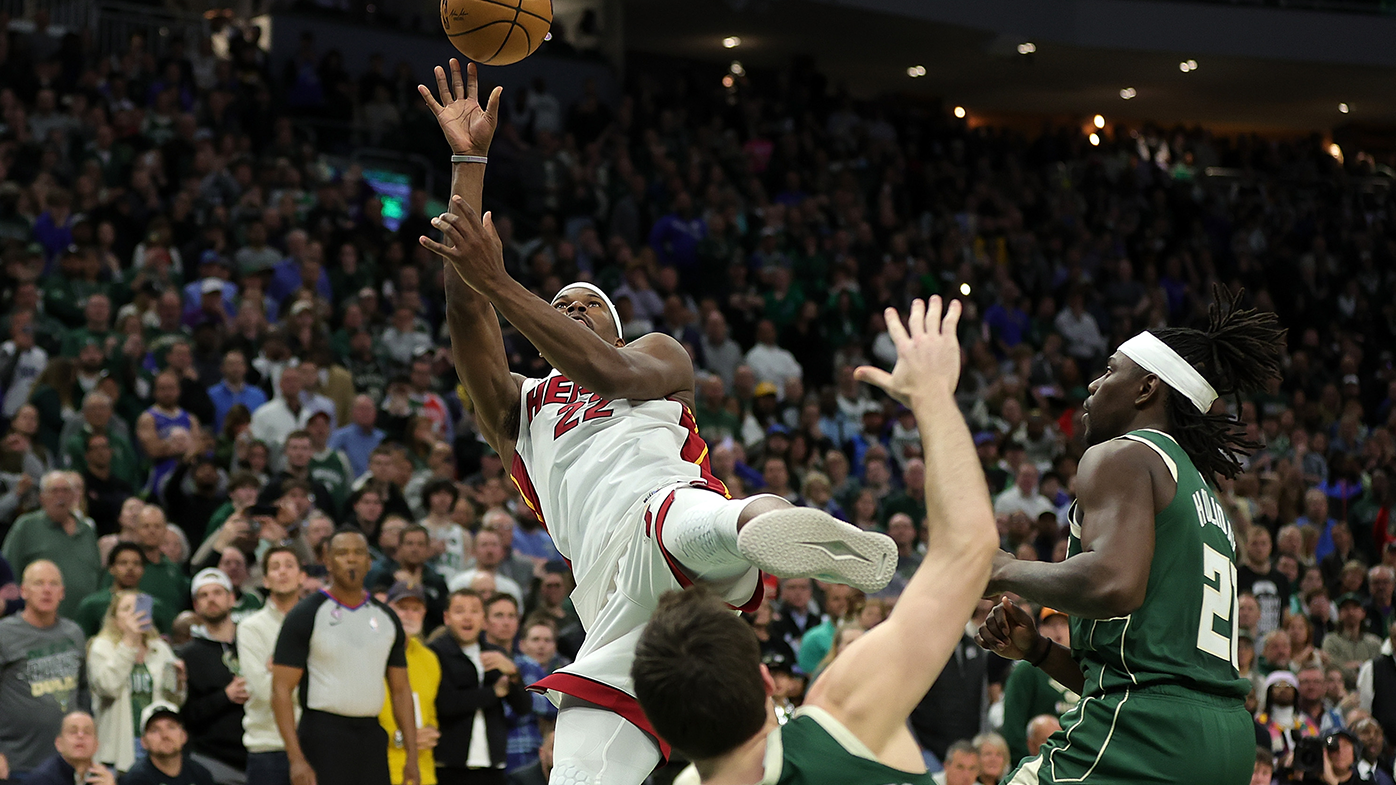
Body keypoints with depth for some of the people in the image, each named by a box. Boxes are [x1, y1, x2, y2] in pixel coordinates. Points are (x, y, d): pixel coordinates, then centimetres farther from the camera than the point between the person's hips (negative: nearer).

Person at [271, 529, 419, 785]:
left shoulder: (386, 618, 12)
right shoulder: (306, 615, -4)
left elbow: (401, 690, 16)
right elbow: (281, 689, -8)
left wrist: (411, 756, 7)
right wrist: (296, 759, -17)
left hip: (372, 735, 5)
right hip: (323, 733, -5)